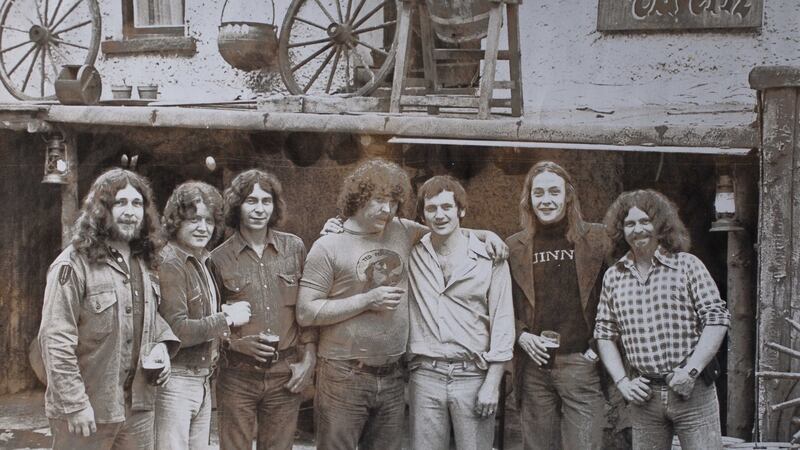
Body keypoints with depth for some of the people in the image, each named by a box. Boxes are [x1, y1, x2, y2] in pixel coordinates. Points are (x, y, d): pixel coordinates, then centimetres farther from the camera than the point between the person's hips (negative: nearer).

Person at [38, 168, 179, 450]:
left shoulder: (145, 263, 11)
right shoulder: (74, 265, -12)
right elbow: (55, 340, -16)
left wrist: (161, 345, 2)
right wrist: (75, 404, -19)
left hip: (138, 406, 7)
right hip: (86, 412, -7)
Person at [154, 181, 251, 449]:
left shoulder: (202, 262, 12)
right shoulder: (169, 264, -14)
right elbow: (177, 331, -21)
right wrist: (227, 318, -12)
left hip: (202, 380, 9)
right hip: (176, 381, -9)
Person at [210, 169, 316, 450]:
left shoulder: (295, 248, 5)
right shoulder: (219, 258, 0)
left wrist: (308, 359, 3)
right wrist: (237, 342, -11)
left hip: (286, 375, 2)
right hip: (237, 376, -1)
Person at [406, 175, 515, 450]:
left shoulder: (489, 258, -1)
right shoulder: (412, 255, 5)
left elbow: (502, 322, -1)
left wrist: (492, 383, -6)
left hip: (473, 376, -2)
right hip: (425, 376, 2)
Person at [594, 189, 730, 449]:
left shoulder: (687, 265, 0)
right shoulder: (613, 278, 9)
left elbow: (717, 320, -4)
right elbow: (604, 333, 14)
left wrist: (691, 370, -12)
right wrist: (622, 382, 2)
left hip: (692, 391, -3)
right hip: (644, 396, 3)